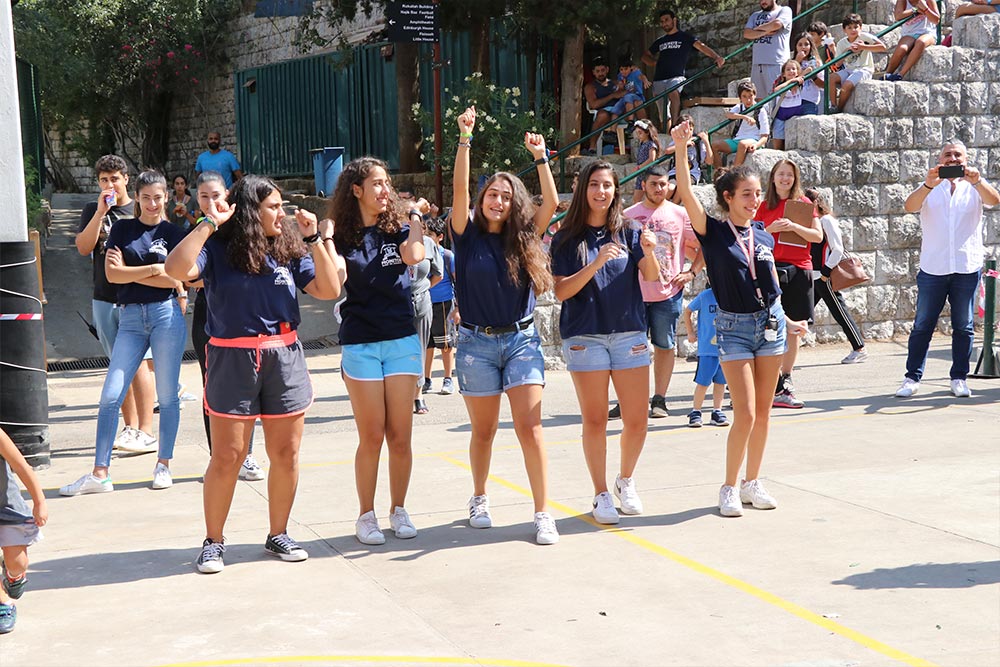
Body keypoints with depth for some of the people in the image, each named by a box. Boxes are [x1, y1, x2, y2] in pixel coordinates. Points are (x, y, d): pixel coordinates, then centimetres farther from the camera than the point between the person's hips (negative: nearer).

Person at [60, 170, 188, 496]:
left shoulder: (173, 233, 5)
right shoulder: (122, 229, 10)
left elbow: (176, 279, -7)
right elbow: (112, 274, -2)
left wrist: (129, 271, -4)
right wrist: (153, 269, -5)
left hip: (166, 314, -2)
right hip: (131, 318, 2)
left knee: (167, 395, 3)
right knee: (110, 396, -3)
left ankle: (163, 466, 15)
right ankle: (100, 474, 0)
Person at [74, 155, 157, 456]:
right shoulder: (92, 211, 9)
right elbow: (83, 247, -4)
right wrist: (100, 212, -12)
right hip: (104, 298, 4)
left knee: (138, 362, -8)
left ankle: (145, 432, -7)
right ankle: (130, 427, 16)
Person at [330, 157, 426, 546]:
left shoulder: (397, 229, 6)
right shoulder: (342, 237, 2)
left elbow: (415, 255, -15)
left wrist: (414, 216, -3)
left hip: (401, 340, 2)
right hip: (360, 344, -2)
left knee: (400, 437, 3)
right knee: (371, 437, 0)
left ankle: (398, 511, 17)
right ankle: (366, 516, 12)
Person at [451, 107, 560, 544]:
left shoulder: (522, 238, 4)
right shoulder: (469, 237, 0)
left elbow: (551, 202, -7)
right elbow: (459, 190, -12)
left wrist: (540, 158, -17)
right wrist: (464, 139, -20)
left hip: (521, 340, 1)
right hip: (477, 343, -1)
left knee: (530, 428, -6)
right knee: (483, 431, 10)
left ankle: (542, 515, -5)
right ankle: (479, 500, 31)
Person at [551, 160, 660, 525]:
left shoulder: (628, 232, 7)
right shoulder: (568, 238, 2)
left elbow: (651, 276, -2)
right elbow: (562, 291, -6)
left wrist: (649, 252, -23)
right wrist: (595, 265, -19)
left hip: (630, 334, 2)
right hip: (585, 337, -2)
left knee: (637, 422, 2)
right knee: (594, 422, 1)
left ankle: (625, 480, 27)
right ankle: (601, 494, 15)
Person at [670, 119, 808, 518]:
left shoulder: (763, 235, 7)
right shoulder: (713, 232, -7)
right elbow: (686, 194, -21)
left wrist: (786, 321, 17)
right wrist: (681, 148, -30)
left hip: (769, 322, 5)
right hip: (734, 326, -5)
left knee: (763, 412, 8)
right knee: (745, 414, -9)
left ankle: (752, 483, 21)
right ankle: (729, 488, 6)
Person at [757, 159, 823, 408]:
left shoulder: (803, 203, 7)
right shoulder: (765, 206, 10)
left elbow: (818, 236, 0)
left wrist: (793, 226, -14)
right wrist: (770, 229, -8)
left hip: (799, 270, 1)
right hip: (771, 268, -1)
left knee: (793, 328, 4)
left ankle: (785, 380, 15)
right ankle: (779, 386, -7)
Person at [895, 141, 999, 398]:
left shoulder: (975, 186, 10)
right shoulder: (929, 187, 9)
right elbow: (910, 206, -10)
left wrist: (977, 181, -30)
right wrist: (928, 184, -29)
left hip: (967, 267, 1)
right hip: (933, 268, -1)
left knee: (963, 326, 5)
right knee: (922, 325, 0)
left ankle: (959, 378, 12)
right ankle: (912, 378, 4)